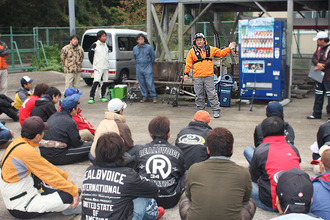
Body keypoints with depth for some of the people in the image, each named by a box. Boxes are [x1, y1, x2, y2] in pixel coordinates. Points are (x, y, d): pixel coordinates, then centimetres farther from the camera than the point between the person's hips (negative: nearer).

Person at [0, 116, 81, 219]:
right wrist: (74, 190, -12)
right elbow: (50, 175, -21)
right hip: (21, 208, -10)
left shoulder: (18, 141, 2)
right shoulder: (27, 151, -27)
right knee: (69, 196, -15)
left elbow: (44, 165, 12)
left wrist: (65, 176, 12)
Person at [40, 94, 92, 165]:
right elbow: (76, 143, -7)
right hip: (56, 158, -9)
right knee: (91, 145, -9)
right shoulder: (70, 122, -16)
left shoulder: (54, 116, 9)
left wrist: (82, 142, 19)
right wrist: (84, 142, 15)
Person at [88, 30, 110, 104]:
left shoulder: (106, 45, 13)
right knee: (96, 82, -15)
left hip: (106, 67, 6)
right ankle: (91, 98, -13)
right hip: (98, 68, -6)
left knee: (104, 83, 7)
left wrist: (107, 64, 16)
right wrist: (94, 64, 2)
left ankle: (102, 96, 19)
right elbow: (90, 55, 1)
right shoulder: (95, 45, -5)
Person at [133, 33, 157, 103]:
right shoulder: (135, 48, 8)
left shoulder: (149, 47, -4)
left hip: (147, 68, -4)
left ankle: (154, 97, -2)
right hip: (139, 68, 4)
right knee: (141, 83, 6)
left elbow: (153, 57, 7)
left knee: (150, 83, -9)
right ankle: (144, 97, 15)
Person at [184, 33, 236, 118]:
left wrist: (229, 48, 10)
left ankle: (216, 111, 6)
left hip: (209, 76, 0)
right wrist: (186, 73, 0)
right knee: (199, 95, 5)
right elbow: (188, 63, 6)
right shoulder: (192, 51, 6)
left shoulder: (211, 49, 10)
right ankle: (200, 111, 17)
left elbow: (221, 53, 18)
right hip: (197, 77, 0)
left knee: (212, 94, -1)